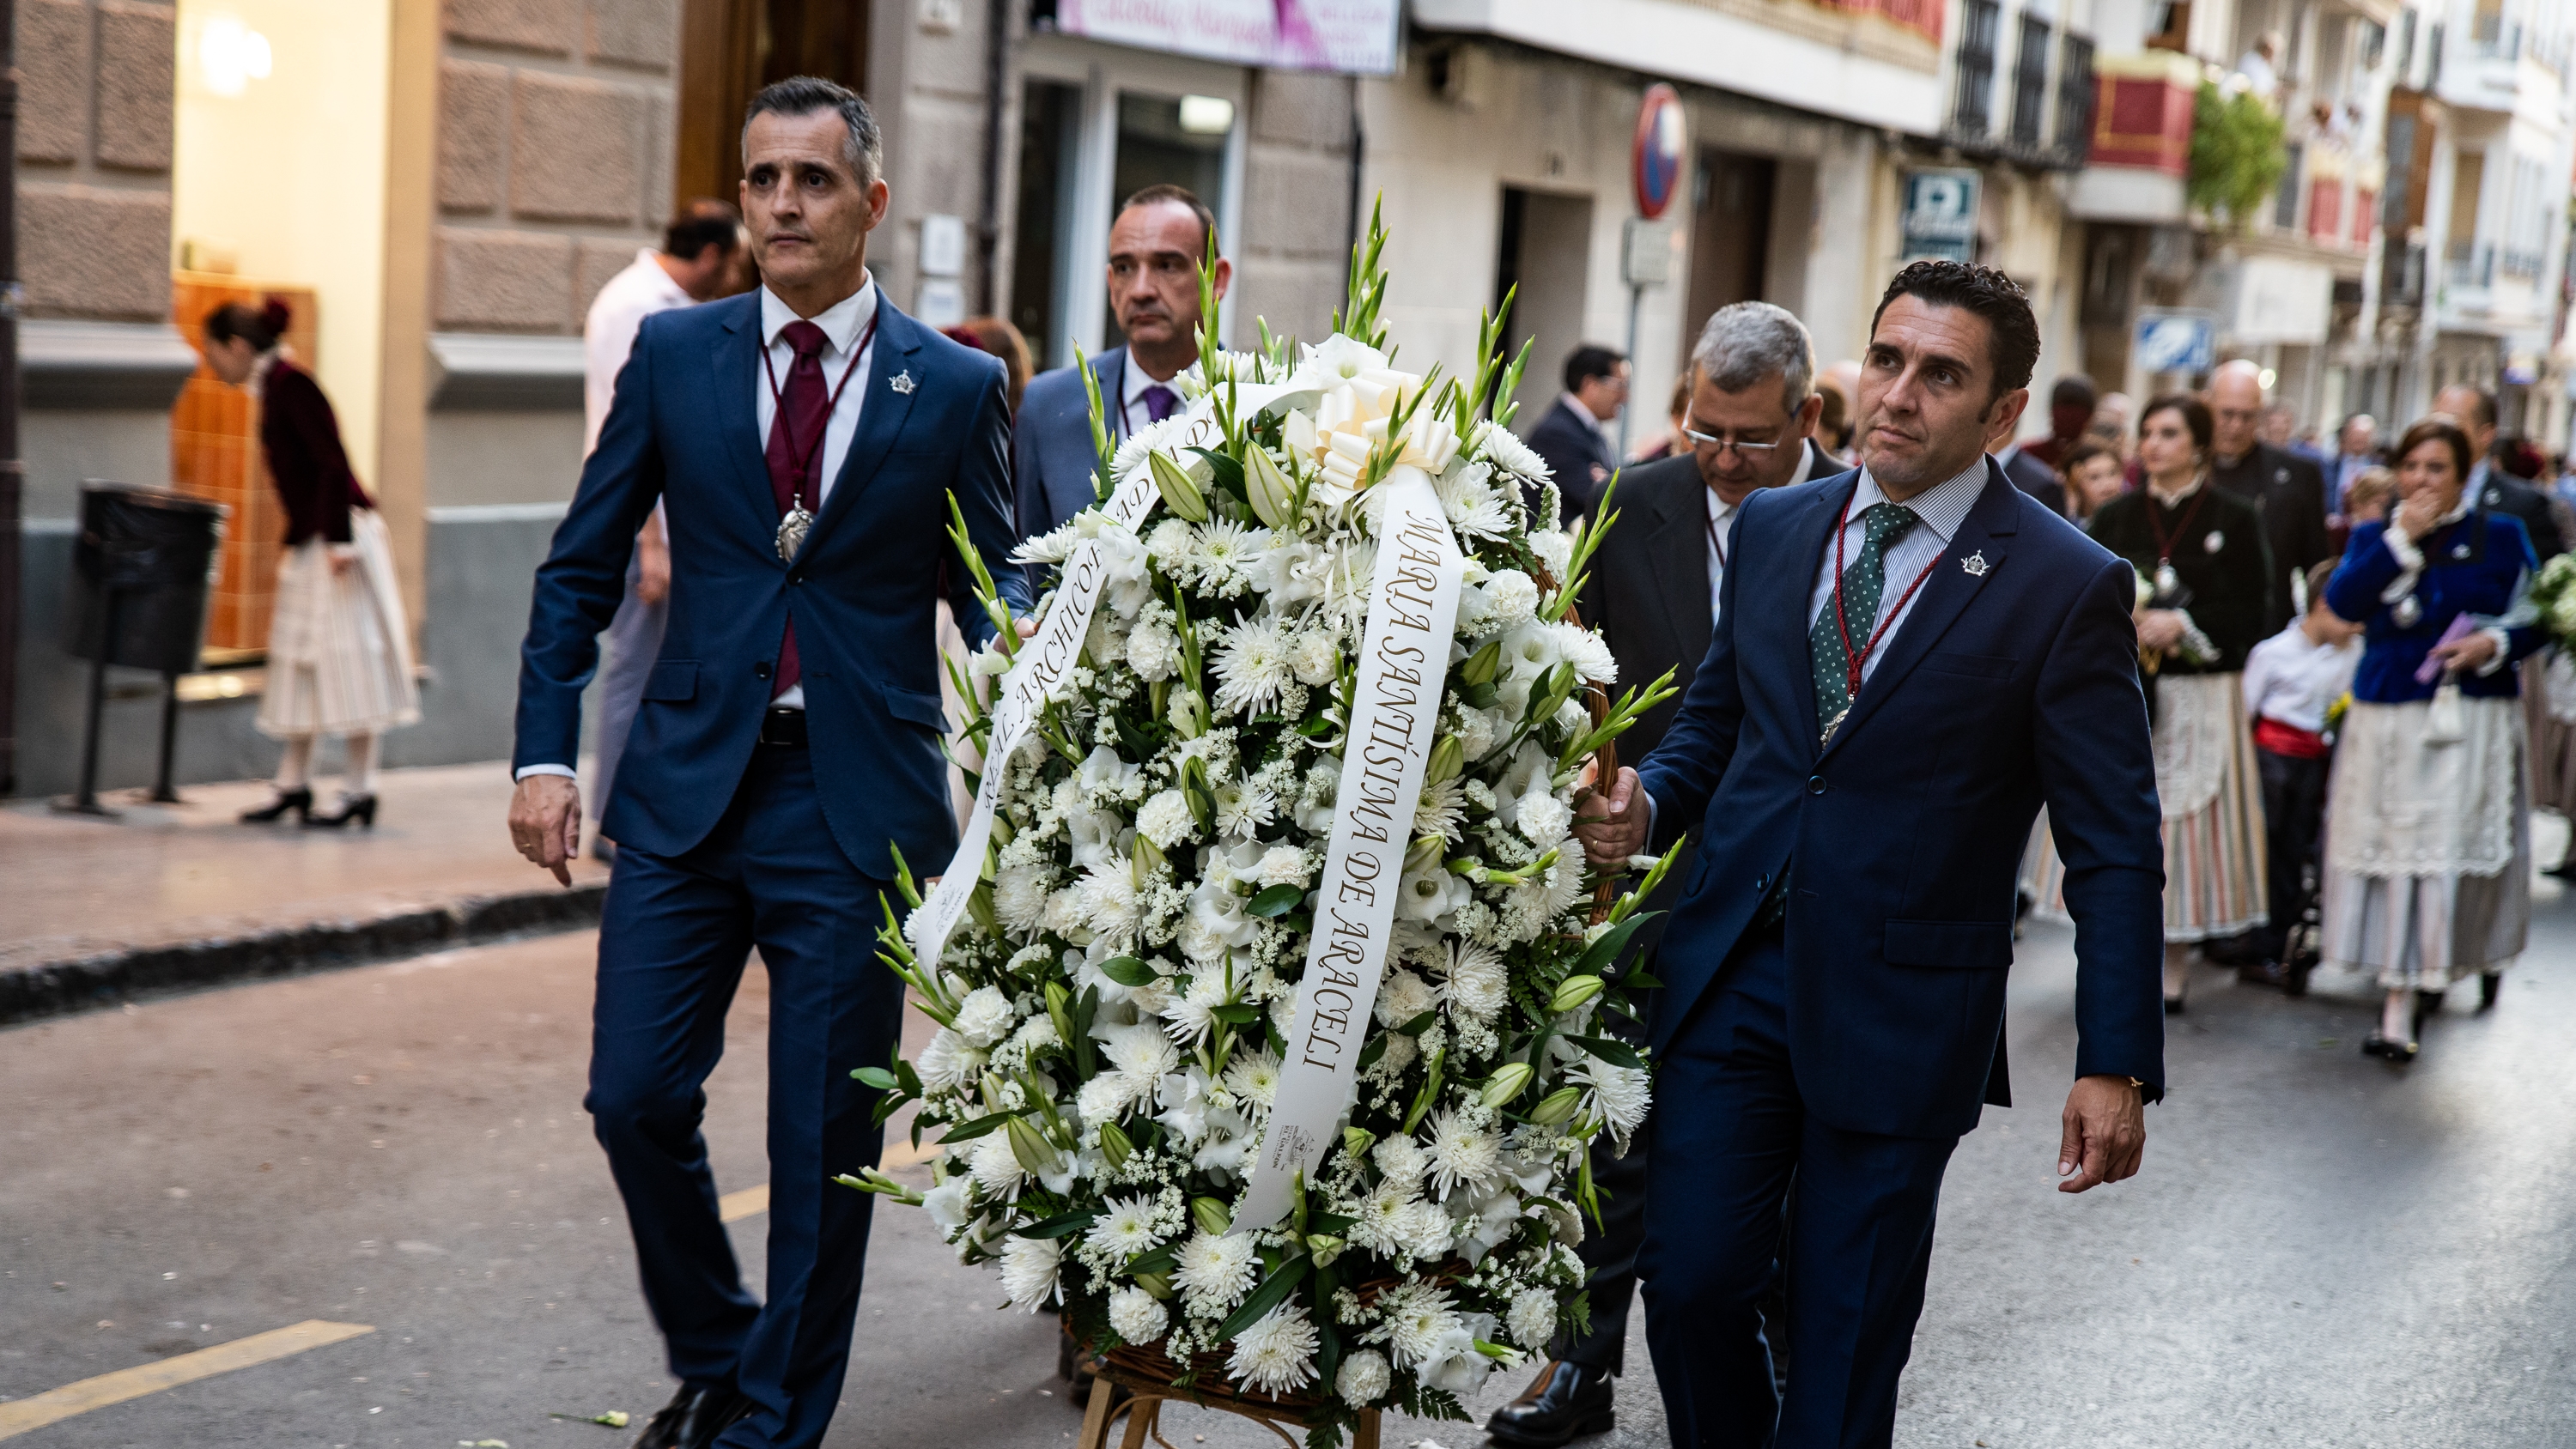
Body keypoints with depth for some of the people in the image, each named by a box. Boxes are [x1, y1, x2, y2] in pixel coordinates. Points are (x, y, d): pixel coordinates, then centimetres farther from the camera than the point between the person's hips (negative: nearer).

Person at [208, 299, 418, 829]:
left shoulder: (290, 384, -14)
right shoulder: (272, 387, 14)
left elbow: (332, 461, -21)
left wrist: (337, 541, -25)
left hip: (339, 536, -10)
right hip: (311, 543, 10)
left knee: (343, 657, -6)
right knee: (299, 664, 13)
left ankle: (359, 791, -1)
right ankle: (292, 784, 20)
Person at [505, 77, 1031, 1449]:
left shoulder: (955, 386, 1)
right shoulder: (674, 353, 5)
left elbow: (993, 579, 7)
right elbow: (579, 570, 8)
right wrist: (545, 752, 0)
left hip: (859, 803, -2)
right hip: (688, 783, 2)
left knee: (825, 1138, 3)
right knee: (635, 1096, 2)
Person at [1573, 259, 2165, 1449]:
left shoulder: (2068, 588, -8)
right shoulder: (1774, 526, 6)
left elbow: (2115, 845, -7)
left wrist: (2117, 1066, -10)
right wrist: (1647, 805, -4)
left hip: (1901, 1005, -3)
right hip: (1729, 971, 4)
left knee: (1846, 1330, 6)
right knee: (1687, 1275, 3)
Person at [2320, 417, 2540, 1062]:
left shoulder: (2500, 536, 5)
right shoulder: (2373, 537, 9)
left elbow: (2533, 620, 4)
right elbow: (2342, 601, -9)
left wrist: (2494, 644, -16)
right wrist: (2402, 538, -12)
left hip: (2470, 723, -2)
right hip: (2386, 721, 2)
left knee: (2443, 855, -5)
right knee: (2391, 852, 0)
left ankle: (2402, 1006, 8)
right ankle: (2404, 994, 9)